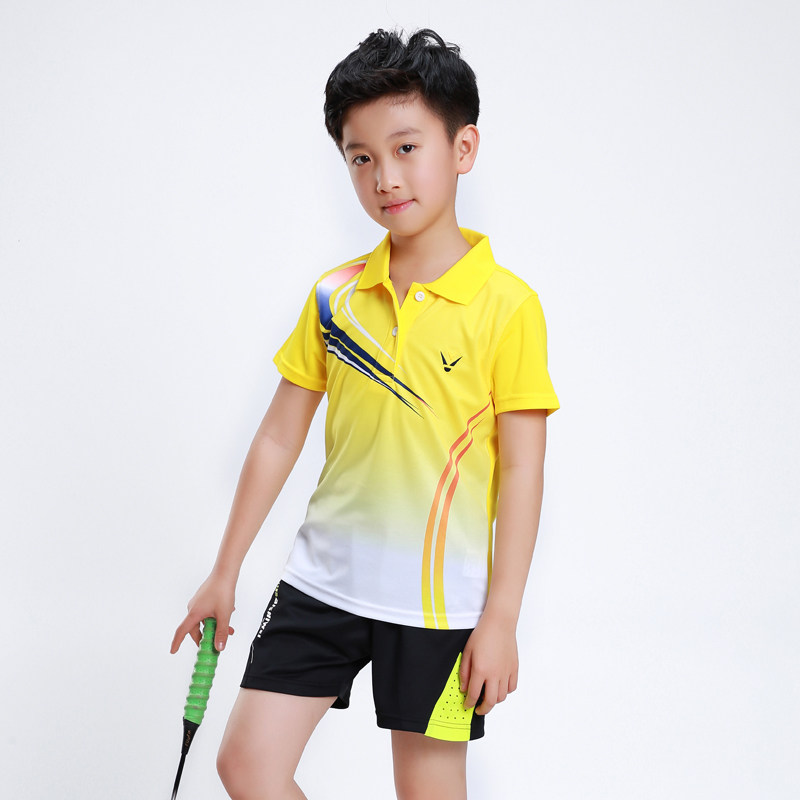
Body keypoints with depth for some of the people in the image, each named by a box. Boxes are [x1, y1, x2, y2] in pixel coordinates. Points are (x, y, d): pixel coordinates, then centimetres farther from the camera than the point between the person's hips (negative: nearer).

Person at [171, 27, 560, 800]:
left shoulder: (507, 306, -10)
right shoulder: (334, 297, 3)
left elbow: (521, 470, -9)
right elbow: (278, 439, 8)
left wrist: (501, 619, -11)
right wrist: (225, 571, 10)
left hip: (436, 598, -4)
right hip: (323, 578, 4)